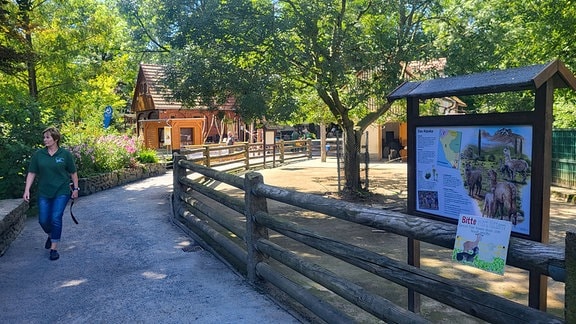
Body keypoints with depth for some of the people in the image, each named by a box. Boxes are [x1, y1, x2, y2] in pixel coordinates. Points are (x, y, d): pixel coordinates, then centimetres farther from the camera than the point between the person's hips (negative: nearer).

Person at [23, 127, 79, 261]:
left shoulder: (65, 154, -4)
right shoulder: (38, 154, 1)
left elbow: (73, 173, 4)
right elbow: (31, 173, 2)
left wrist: (75, 189, 4)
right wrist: (27, 190, -5)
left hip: (61, 193, -3)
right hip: (44, 193, 3)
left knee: (56, 219, -8)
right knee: (43, 220, 5)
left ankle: (54, 249, 2)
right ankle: (50, 236, 38)